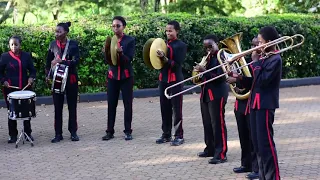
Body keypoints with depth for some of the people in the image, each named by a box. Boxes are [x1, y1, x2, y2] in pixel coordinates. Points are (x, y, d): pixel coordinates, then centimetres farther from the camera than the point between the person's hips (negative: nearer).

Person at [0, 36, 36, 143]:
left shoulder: (26, 56, 5)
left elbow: (32, 70, 9)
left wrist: (31, 77, -10)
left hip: (25, 88, 1)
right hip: (10, 89, -1)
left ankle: (28, 133, 20)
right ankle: (13, 135, 13)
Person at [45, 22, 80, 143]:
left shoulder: (73, 44, -5)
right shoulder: (53, 45, 4)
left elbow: (76, 61, -15)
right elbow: (48, 62, 12)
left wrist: (61, 61, -23)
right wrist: (48, 75, 2)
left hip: (71, 79, -2)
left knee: (72, 106, 6)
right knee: (58, 107, 3)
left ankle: (73, 132, 14)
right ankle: (58, 134, 8)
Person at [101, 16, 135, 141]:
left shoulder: (130, 40, -3)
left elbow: (129, 59, -10)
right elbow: (106, 60, 2)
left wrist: (120, 53, -29)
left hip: (126, 76, -3)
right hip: (112, 76, 3)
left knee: (128, 104, 1)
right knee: (111, 104, 3)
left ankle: (128, 131, 9)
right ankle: (110, 131, 9)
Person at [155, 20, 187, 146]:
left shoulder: (181, 45, -7)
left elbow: (177, 64, -14)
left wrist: (164, 58, -24)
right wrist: (157, 57, -1)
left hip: (175, 80, -6)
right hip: (163, 79, 6)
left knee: (176, 109, -2)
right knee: (165, 108, 10)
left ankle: (179, 136, 4)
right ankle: (166, 134, 19)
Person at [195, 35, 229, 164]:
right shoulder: (208, 58, 15)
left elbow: (220, 77, -20)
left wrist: (204, 71, -26)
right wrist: (200, 72, 0)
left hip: (217, 94, -9)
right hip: (206, 93, 9)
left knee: (218, 124, -8)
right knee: (207, 123, 15)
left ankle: (221, 154, -6)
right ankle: (210, 149, 27)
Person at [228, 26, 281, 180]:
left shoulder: (275, 59, -13)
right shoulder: (264, 58, 16)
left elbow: (262, 81, -22)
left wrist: (255, 62, -13)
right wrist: (240, 78, 2)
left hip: (265, 105, -10)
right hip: (255, 104, 10)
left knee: (266, 143, -9)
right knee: (257, 144, 12)